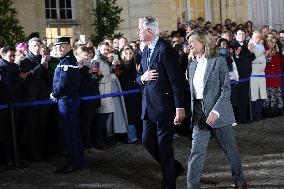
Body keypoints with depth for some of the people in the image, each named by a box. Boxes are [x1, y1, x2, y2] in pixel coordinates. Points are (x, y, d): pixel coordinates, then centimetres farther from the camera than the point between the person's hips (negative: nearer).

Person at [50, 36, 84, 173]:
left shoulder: (68, 61, -16)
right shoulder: (64, 60, 16)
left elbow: (63, 82, -22)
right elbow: (58, 79, 19)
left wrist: (55, 94, -9)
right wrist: (56, 94, 7)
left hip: (67, 99, -10)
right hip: (66, 99, 10)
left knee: (69, 131, -6)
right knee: (74, 131, 15)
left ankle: (72, 164, -1)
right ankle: (78, 161, 23)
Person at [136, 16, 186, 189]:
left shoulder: (165, 50, -16)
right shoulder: (146, 51, 12)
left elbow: (177, 80, -18)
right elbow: (139, 77, 19)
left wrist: (180, 108, -21)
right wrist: (142, 77, -6)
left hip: (164, 106, -9)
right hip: (149, 106, 9)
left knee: (164, 146, 0)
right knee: (147, 141, 14)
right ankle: (174, 168, 32)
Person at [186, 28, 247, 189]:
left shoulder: (219, 61, -8)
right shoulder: (192, 65, 10)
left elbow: (226, 89, -13)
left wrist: (216, 111, -22)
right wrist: (192, 113, 6)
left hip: (219, 114, -4)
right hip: (199, 115, 4)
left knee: (230, 151, 11)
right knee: (196, 153, -5)